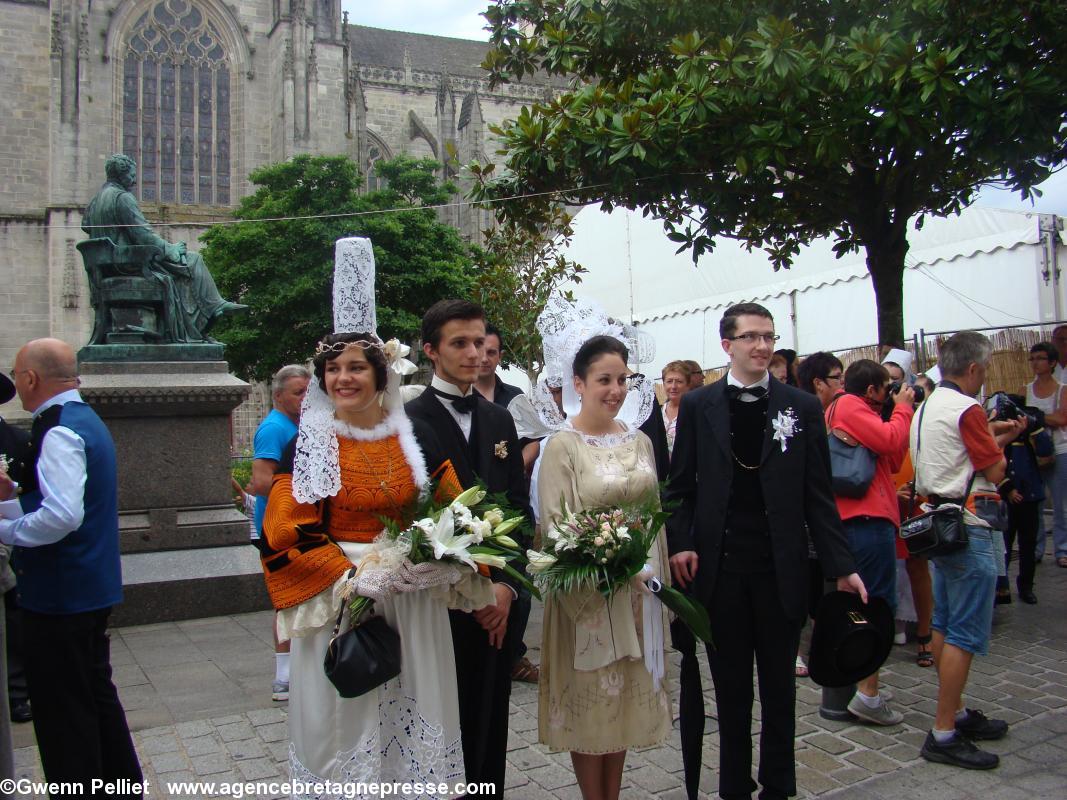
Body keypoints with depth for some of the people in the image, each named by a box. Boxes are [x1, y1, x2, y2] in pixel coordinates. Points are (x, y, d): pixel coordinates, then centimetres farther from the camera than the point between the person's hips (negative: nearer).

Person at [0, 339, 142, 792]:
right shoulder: (86, 420, 13)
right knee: (97, 697, 21)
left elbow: (63, 516, -30)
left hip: (59, 597, -10)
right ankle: (122, 783, 33)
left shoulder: (60, 432, -19)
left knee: (63, 713, 2)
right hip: (91, 589, 10)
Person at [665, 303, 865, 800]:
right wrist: (680, 544, -9)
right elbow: (681, 486, 4)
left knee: (779, 684, 13)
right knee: (730, 686, 12)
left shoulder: (802, 407, 2)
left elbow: (818, 494, 1)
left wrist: (841, 566, -4)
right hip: (720, 568, 0)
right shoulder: (697, 406, 2)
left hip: (781, 568, 0)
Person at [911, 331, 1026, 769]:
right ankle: (944, 734, -1)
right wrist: (995, 438, 3)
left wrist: (994, 436, 17)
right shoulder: (967, 410, -17)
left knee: (945, 626, 16)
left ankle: (955, 713, 28)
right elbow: (995, 472, -13)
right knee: (965, 634, -5)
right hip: (967, 528, -10)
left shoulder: (927, 408, 13)